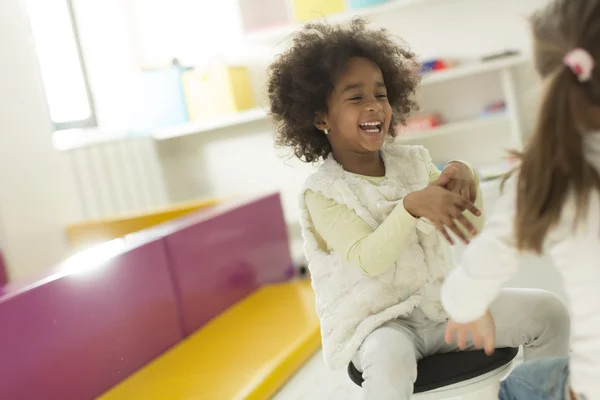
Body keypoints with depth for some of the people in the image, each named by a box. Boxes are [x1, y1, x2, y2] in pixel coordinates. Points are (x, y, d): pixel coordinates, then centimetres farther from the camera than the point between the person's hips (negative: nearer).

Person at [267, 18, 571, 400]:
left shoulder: (413, 161, 5)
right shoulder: (322, 194, -10)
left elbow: (471, 228, 2)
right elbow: (368, 260, -23)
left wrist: (465, 178, -18)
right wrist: (413, 205, -37)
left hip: (443, 303, 5)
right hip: (376, 321, -5)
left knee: (548, 311, -5)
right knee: (390, 366, -39)